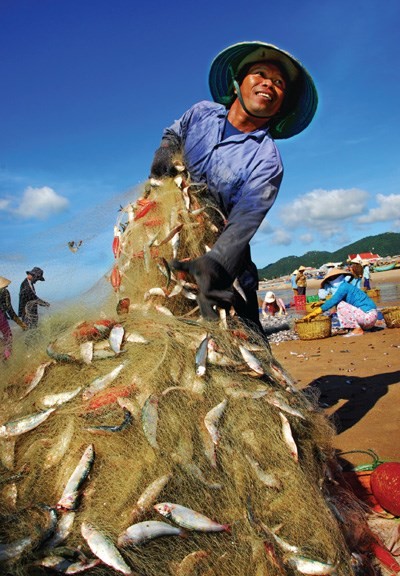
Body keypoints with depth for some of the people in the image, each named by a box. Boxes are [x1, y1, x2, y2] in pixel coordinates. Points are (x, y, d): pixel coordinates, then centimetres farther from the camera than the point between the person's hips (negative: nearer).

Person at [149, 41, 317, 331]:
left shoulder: (267, 161, -13)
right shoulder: (202, 112, 2)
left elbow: (244, 223, -26)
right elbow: (173, 134, 24)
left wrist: (213, 263, -43)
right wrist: (166, 151, 0)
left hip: (219, 250, -3)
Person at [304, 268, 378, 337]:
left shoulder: (344, 286, -13)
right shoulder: (348, 286, 14)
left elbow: (332, 302, -20)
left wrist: (314, 313, -19)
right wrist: (321, 303, 14)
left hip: (368, 316, -10)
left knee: (340, 305, -17)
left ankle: (357, 330, -10)